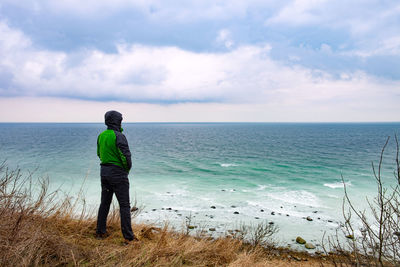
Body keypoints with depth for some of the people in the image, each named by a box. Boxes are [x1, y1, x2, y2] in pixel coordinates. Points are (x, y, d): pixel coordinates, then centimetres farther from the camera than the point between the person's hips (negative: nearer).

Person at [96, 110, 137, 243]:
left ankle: (100, 232, 28)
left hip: (104, 171, 8)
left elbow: (99, 154, 16)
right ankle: (128, 236, 3)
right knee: (124, 205, -1)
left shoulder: (101, 136, 7)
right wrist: (128, 168, -3)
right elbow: (126, 155, -21)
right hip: (118, 173, -7)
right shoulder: (119, 136, -17)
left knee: (105, 203, 18)